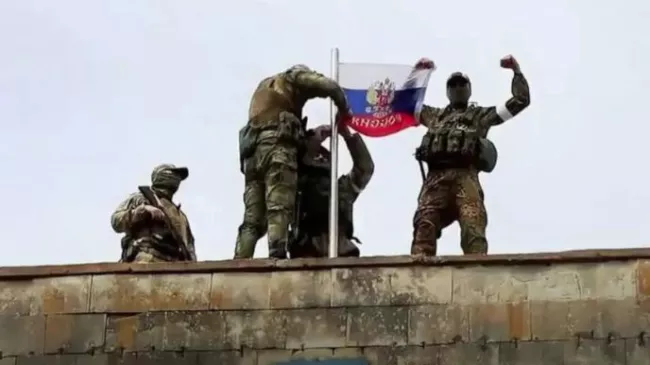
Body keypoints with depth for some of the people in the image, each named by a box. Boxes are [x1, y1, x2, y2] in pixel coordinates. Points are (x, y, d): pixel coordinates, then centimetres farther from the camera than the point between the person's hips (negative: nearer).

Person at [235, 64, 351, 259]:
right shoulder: (294, 76, 20)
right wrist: (344, 112, 21)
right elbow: (330, 86, 4)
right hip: (277, 144, -6)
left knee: (252, 218, -3)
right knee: (279, 208, -21)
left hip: (252, 149, 6)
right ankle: (277, 257, -39)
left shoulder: (264, 86, 41)